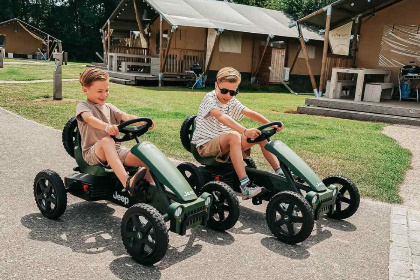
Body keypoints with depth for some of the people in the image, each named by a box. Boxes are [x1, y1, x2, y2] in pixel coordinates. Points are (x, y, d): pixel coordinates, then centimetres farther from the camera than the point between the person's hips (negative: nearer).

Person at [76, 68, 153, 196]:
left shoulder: (109, 107, 21)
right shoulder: (83, 106, 4)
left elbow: (126, 117, 3)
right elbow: (89, 118, -21)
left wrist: (142, 122, -20)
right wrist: (106, 127, -42)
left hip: (116, 150, 5)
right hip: (92, 153, -5)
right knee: (107, 140, -41)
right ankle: (127, 182, -54)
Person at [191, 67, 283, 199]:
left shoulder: (232, 101, 8)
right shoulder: (210, 98, -16)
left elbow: (249, 113, -5)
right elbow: (221, 117, -35)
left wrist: (271, 124, -20)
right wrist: (245, 131, -49)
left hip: (225, 144, 8)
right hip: (206, 145, -8)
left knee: (260, 135, -3)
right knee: (233, 136, -37)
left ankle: (280, 174, -2)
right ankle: (245, 186, -43)